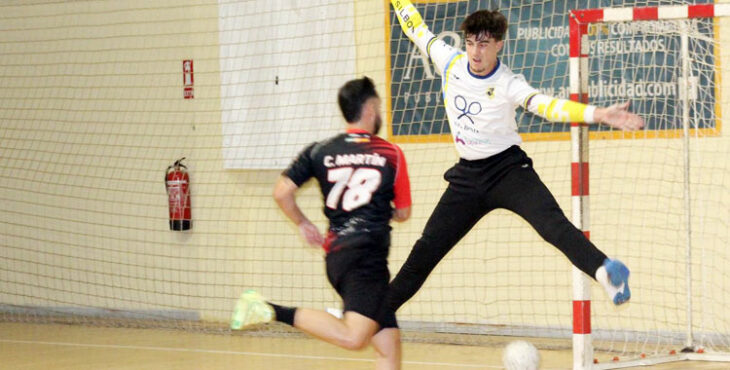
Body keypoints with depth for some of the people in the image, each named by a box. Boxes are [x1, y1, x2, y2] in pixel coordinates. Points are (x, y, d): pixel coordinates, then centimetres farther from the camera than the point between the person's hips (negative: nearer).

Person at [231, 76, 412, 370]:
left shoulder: (320, 151, 10)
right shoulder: (391, 155, 3)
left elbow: (282, 193, 3)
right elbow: (403, 213, 12)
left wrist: (303, 224, 20)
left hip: (337, 253, 7)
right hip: (367, 255, -7)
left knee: (389, 346, 9)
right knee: (354, 337, -21)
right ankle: (276, 312, -27)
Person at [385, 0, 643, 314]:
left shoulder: (509, 85, -18)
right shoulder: (450, 62, -4)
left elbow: (545, 105, -35)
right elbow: (416, 28, 11)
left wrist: (598, 114, -50)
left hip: (507, 168, -5)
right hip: (468, 174, 5)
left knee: (551, 223, -31)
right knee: (426, 249, 9)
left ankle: (605, 271, -52)